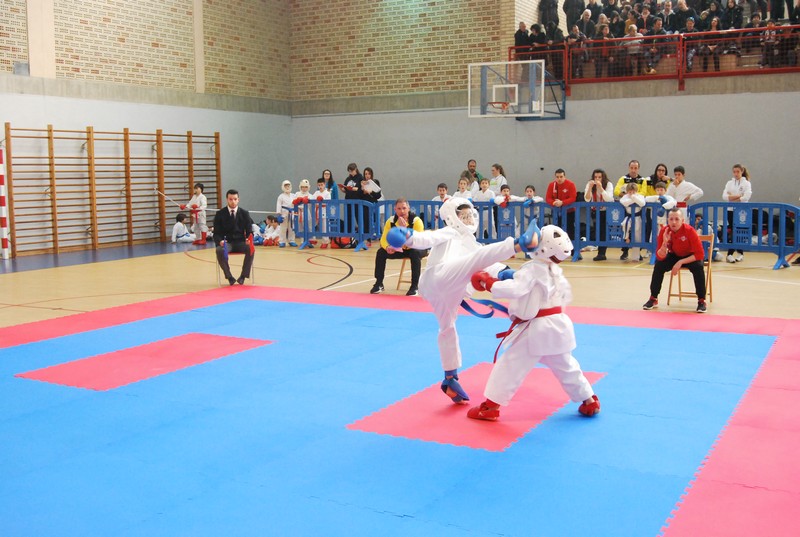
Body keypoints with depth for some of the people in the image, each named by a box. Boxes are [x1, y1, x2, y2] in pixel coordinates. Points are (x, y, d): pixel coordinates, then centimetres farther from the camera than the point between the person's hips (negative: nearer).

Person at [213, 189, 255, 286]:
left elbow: (249, 231, 7)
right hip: (226, 242, -1)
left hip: (240, 242, 1)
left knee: (250, 249, -32)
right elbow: (216, 233, 2)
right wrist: (220, 241, -22)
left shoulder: (244, 214, 7)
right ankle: (229, 277, -17)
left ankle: (243, 276, -16)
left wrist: (249, 239, -17)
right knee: (219, 250, -35)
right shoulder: (220, 214, 4)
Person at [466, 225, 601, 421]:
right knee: (566, 366, 24)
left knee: (509, 366, 0)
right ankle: (589, 401, 34)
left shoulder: (532, 269, -17)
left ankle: (491, 406, 3)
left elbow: (514, 289, -31)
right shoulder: (556, 270, 9)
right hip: (558, 325, 8)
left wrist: (488, 283, -23)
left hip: (537, 329, -8)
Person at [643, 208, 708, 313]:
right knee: (658, 265, -22)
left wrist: (681, 262, -34)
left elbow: (700, 254, -28)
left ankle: (701, 301, -18)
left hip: (691, 257, -3)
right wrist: (665, 243, -40)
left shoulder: (689, 230, -29)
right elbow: (660, 257, -22)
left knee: (698, 267, -33)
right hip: (674, 256, 3)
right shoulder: (664, 231, -21)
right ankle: (653, 299, -7)